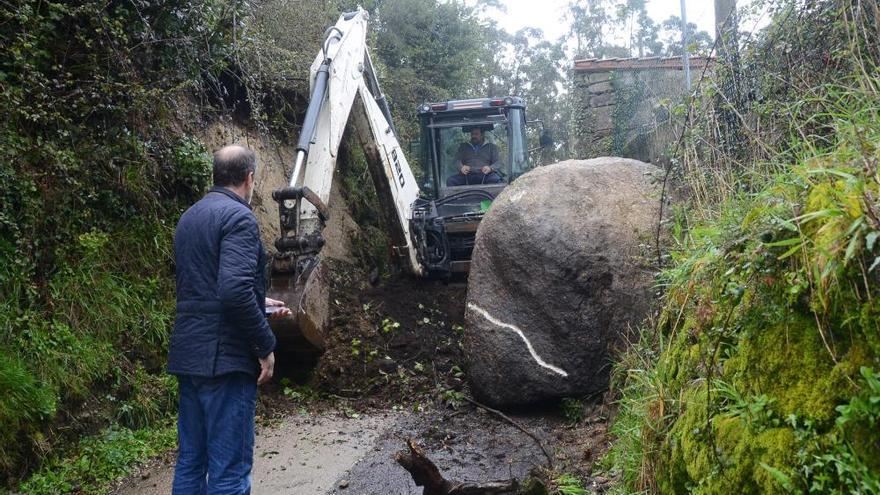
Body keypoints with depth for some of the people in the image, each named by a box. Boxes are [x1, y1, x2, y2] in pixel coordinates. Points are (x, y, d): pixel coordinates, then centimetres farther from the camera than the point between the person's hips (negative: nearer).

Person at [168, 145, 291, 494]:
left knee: (189, 462, 15)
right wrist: (265, 345, -14)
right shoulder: (238, 217, -12)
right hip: (225, 359, -9)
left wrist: (261, 303, 31)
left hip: (188, 355, 9)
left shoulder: (190, 217, 16)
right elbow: (235, 290, -24)